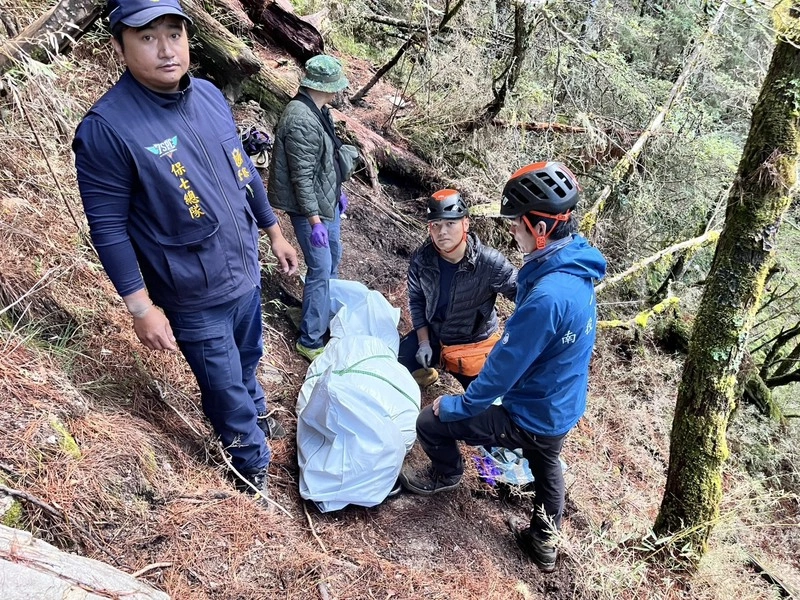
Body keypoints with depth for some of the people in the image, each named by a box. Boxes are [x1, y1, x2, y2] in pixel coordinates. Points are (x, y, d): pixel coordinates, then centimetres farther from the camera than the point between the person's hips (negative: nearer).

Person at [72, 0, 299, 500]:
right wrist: (143, 309, -16)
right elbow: (109, 228, -17)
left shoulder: (210, 95, -2)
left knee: (248, 362, 27)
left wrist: (275, 233, 16)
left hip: (246, 274, 6)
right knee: (227, 389, 11)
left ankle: (256, 416, 55)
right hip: (194, 299, -6)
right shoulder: (107, 128, -21)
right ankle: (255, 465, 35)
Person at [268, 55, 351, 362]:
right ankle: (310, 341, 6)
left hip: (327, 200, 10)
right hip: (310, 208, -10)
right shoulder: (301, 121, -26)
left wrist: (337, 190, 23)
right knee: (320, 269, -5)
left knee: (333, 258, 23)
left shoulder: (316, 111, 5)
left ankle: (330, 312, 43)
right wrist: (314, 220, -25)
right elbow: (302, 177, -26)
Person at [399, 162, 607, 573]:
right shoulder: (577, 269, -6)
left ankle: (446, 474, 35)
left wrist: (459, 405, -13)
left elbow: (504, 367, -27)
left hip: (531, 419, -9)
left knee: (431, 423, 3)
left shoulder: (547, 297, -37)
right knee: (546, 468, 33)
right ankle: (544, 542, 55)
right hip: (562, 409, 9)